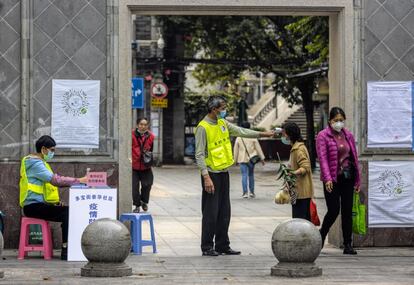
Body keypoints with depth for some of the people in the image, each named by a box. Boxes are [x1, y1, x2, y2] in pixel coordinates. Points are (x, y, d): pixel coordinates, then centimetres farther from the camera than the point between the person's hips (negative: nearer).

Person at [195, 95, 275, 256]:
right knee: (211, 213, -5)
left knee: (224, 212, 11)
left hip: (224, 173, 8)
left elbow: (241, 131, 21)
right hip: (211, 174, -8)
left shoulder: (223, 123, 10)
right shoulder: (203, 127, -14)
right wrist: (206, 177, -22)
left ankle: (222, 245, 18)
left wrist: (262, 134, 19)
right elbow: (199, 155, -17)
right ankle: (207, 248, 1)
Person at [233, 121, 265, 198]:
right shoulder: (253, 137, -1)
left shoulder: (238, 138, 0)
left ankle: (245, 192, -11)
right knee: (251, 175, 12)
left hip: (242, 160, -1)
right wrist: (262, 158, 8)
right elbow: (258, 148, 1)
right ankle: (252, 192, 13)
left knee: (244, 175, -2)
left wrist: (235, 160, 14)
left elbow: (236, 150, 4)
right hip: (251, 158, 1)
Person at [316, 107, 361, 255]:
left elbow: (354, 158, 14)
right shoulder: (323, 136, -4)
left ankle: (348, 245, 8)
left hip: (348, 178, 5)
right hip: (333, 179, -5)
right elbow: (323, 158, -13)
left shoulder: (348, 136, 11)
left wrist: (357, 180, 10)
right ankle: (321, 236, 17)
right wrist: (327, 179, -24)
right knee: (333, 211, -7)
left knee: (347, 212, 4)